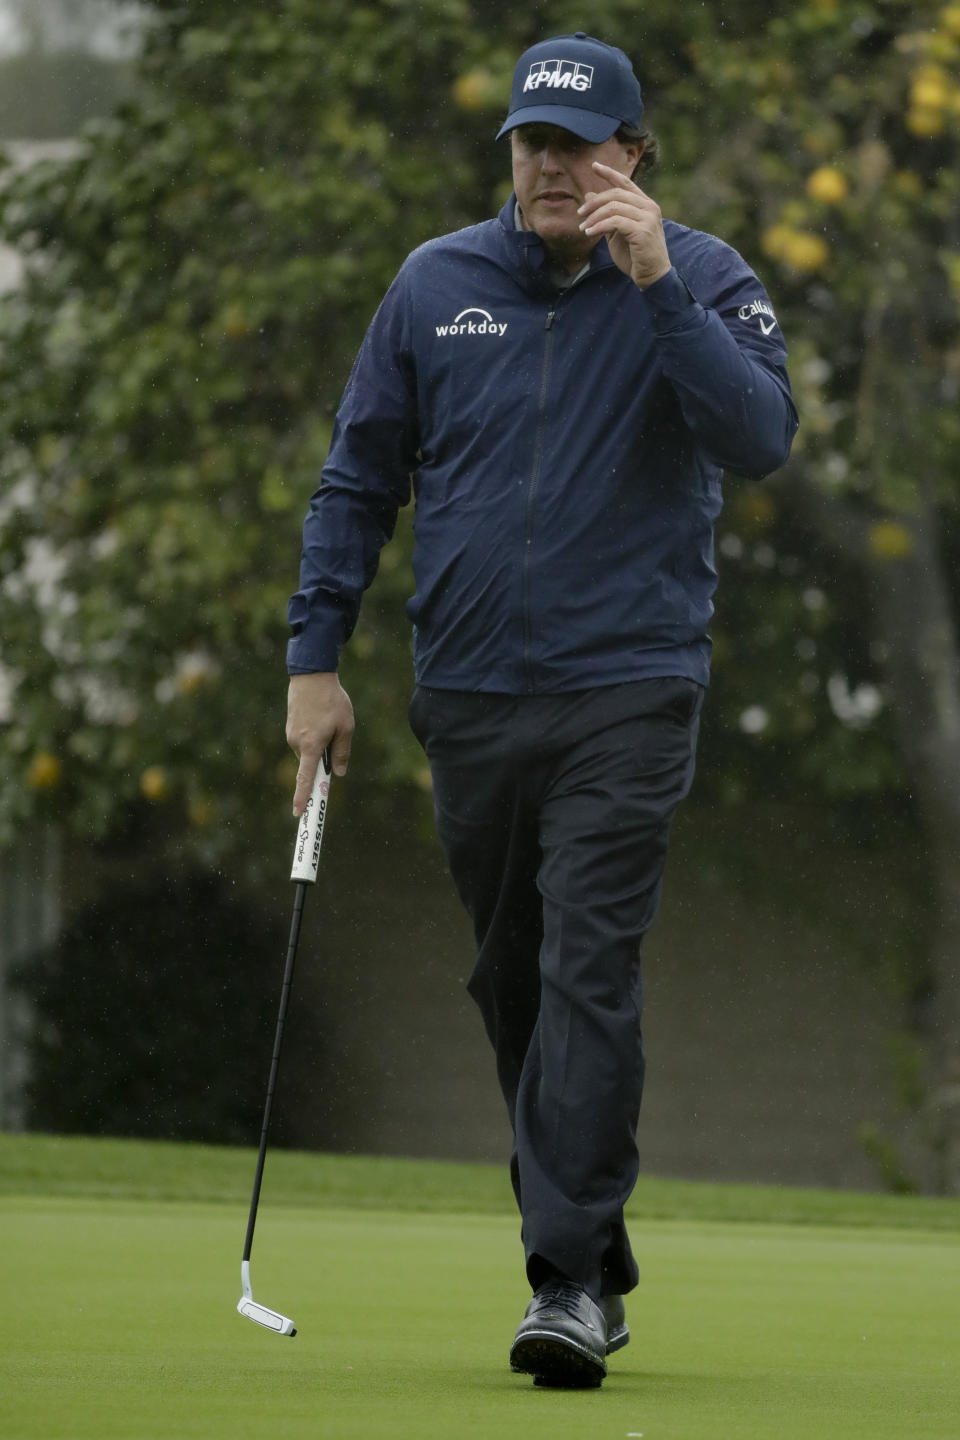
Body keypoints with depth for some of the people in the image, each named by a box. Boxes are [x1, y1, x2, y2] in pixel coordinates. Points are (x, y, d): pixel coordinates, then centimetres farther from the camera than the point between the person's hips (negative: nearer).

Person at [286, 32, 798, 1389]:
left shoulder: (699, 280, -2)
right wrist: (316, 656, 6)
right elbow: (358, 477, 11)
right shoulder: (436, 283, 6)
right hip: (470, 701, 4)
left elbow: (762, 435, -19)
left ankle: (570, 1280, -16)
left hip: (625, 695, -4)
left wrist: (655, 281, -24)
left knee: (589, 974, -14)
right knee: (512, 985, 10)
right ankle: (597, 1259, 22)